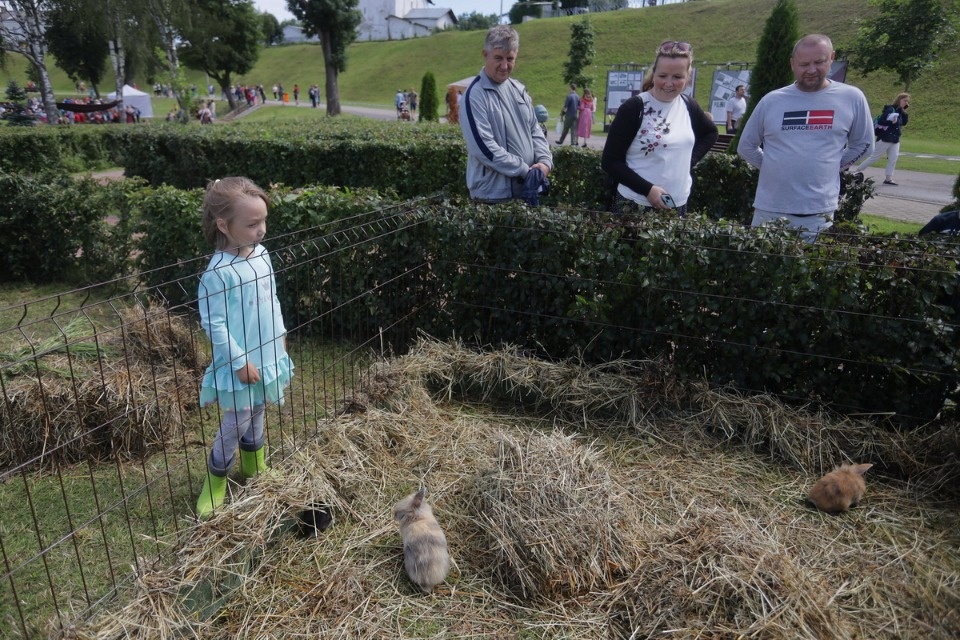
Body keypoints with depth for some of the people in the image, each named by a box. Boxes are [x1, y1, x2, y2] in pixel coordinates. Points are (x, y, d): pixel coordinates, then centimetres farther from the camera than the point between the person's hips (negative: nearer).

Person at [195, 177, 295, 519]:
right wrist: (240, 361, -19)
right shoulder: (219, 272, -24)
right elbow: (213, 324, -22)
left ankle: (254, 465, 42)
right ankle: (215, 481, 25)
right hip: (240, 363, -7)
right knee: (237, 420, 4)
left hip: (268, 354, 7)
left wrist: (280, 334, 15)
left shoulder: (262, 255, -1)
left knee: (256, 412, 22)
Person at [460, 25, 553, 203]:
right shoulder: (475, 96, -13)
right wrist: (525, 170, -17)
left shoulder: (519, 89, 10)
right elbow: (483, 147, -20)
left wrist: (545, 161, -4)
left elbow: (534, 129, 16)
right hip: (493, 194, -7)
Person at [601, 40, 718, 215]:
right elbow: (610, 162, -13)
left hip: (677, 205, 5)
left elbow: (711, 133, 24)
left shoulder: (689, 106, 5)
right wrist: (647, 189, -20)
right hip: (634, 205, -5)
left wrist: (691, 159, 7)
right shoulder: (633, 108, -11)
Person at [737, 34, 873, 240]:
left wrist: (831, 167, 7)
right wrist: (774, 168, 7)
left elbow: (863, 144, 13)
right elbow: (746, 146, 12)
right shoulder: (771, 101, 3)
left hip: (820, 212, -1)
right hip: (769, 209, 1)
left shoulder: (852, 98, 1)